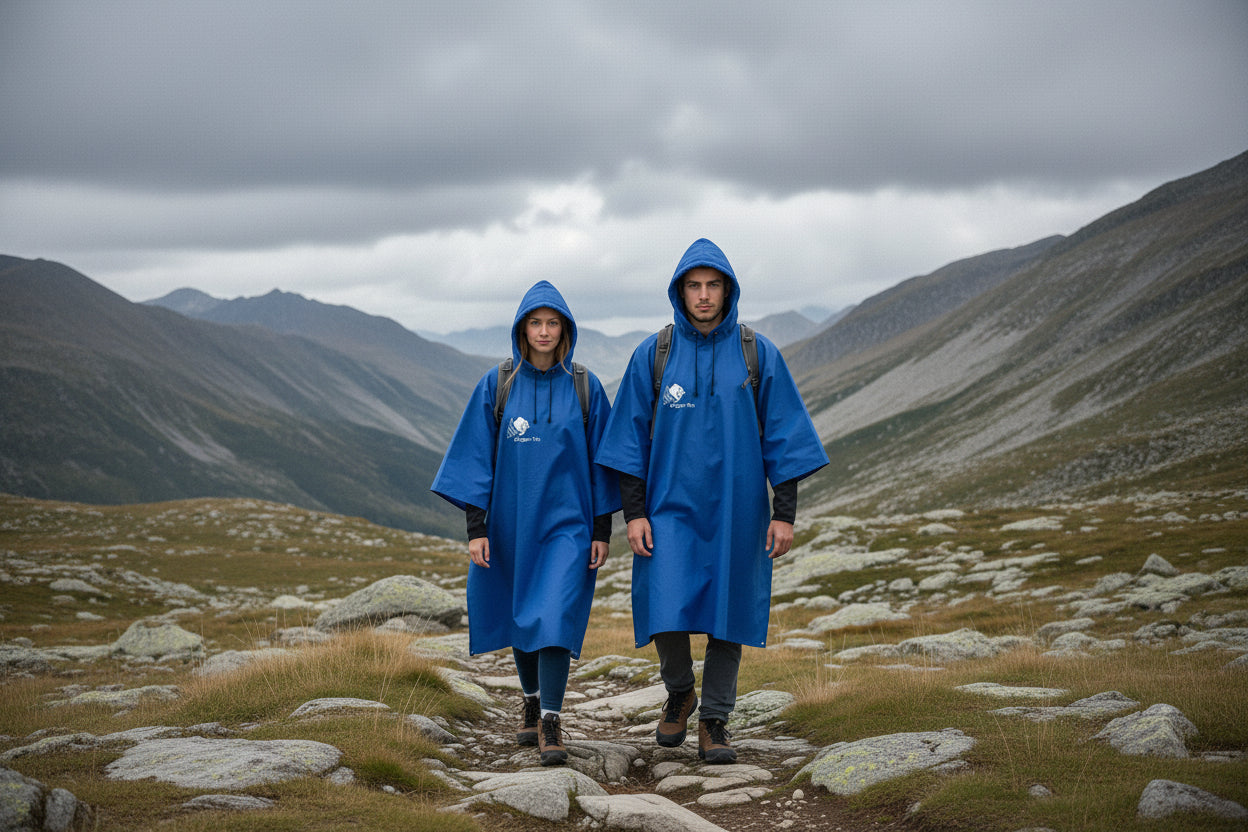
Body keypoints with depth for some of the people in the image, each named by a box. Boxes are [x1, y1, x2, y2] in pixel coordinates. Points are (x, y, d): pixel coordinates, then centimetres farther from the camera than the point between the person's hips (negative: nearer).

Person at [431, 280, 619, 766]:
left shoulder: (585, 388, -2)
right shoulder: (496, 386, -2)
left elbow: (601, 462, 2)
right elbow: (476, 457, -2)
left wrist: (602, 531, -1)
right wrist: (475, 528, -8)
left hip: (566, 525, -2)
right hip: (511, 522, 2)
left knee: (554, 616, -15)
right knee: (522, 617, 14)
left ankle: (550, 724, -11)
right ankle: (531, 703, 36)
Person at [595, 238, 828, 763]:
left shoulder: (759, 356, 1)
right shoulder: (653, 356, 1)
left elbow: (783, 437, 2)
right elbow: (631, 438, 4)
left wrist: (785, 513, -3)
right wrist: (634, 512, -3)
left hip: (736, 512, 1)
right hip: (670, 509, 0)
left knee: (728, 616, 4)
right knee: (667, 613, -10)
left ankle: (714, 722, 18)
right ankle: (679, 692, 20)